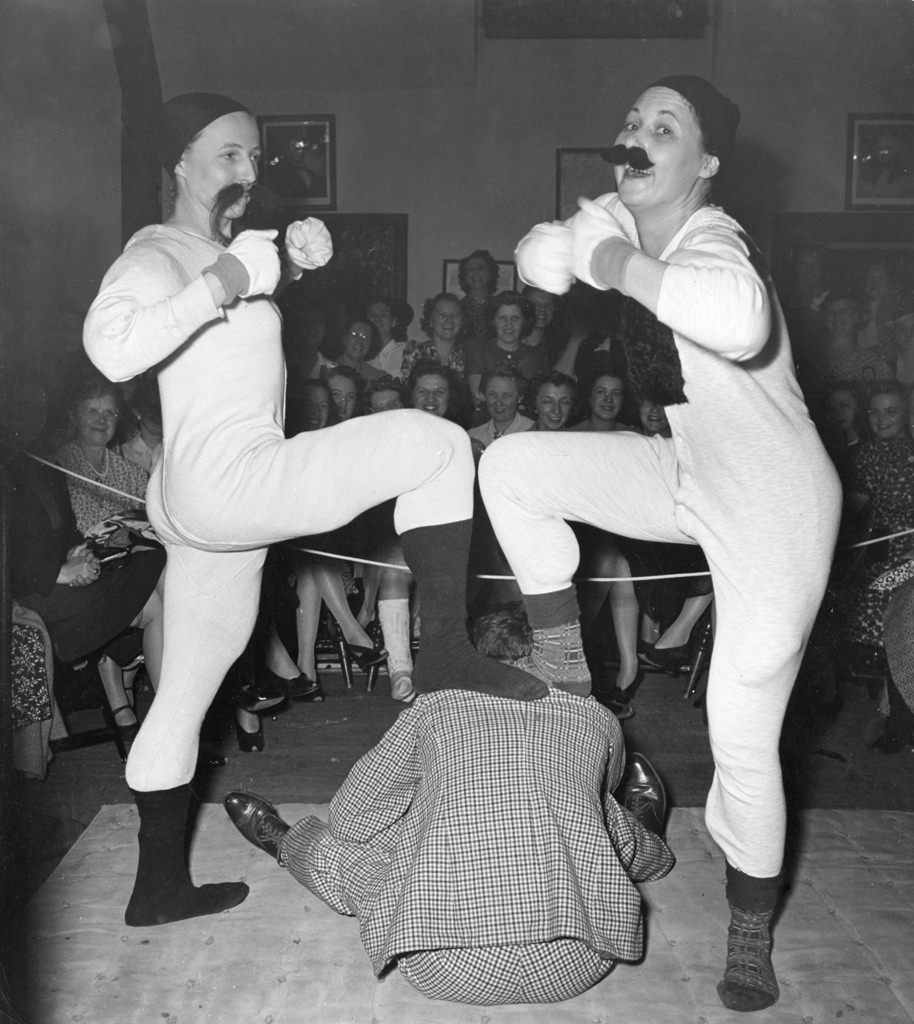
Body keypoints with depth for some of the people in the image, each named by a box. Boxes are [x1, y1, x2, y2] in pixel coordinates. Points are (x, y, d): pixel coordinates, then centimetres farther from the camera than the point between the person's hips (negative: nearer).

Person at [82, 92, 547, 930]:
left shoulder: (217, 249, 19)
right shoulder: (155, 256, -9)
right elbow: (112, 348, -28)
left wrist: (293, 258, 15)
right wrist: (218, 286, -23)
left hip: (206, 504, 11)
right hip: (227, 478, -11)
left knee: (188, 691, 16)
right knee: (434, 443, -13)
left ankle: (159, 884, 30)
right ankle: (447, 650, -15)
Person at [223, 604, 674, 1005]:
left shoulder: (431, 708, 9)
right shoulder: (599, 718, 13)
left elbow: (347, 817, 17)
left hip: (447, 970, -1)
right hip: (578, 964, 2)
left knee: (344, 848, 25)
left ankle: (283, 842, 52)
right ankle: (643, 831, 60)